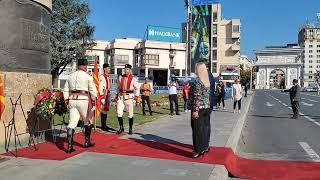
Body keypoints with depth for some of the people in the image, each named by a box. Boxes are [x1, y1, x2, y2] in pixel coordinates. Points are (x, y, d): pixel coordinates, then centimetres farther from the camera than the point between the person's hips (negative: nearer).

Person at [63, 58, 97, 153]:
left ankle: (69, 147, -2)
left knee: (72, 123, 2)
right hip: (83, 99, -4)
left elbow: (65, 91, 15)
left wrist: (67, 101, 20)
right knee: (87, 122, 16)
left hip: (72, 100, 4)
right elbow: (93, 91, -4)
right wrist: (92, 100, 12)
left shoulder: (71, 76, 13)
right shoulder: (87, 76, -3)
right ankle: (87, 142, 25)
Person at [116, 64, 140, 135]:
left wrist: (136, 96, -7)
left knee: (130, 114, 5)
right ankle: (121, 128, 12)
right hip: (121, 96, 3)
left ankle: (130, 129, 18)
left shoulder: (133, 79, -4)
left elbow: (137, 88, 1)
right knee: (119, 113, -2)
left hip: (129, 97, -3)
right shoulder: (121, 77, 7)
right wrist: (117, 94, 16)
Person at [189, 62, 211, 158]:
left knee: (197, 129, 0)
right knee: (204, 128, 16)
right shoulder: (207, 81, 8)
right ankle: (205, 147, 26)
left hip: (199, 108, -8)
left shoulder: (197, 81, -16)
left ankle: (198, 150, 5)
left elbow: (197, 97, -19)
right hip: (206, 107, 8)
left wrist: (195, 110, -18)